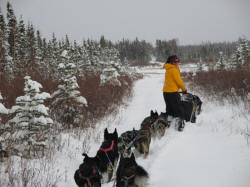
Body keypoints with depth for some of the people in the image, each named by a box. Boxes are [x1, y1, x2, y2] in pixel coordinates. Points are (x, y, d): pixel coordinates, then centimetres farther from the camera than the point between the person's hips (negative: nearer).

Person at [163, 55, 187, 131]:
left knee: (169, 110, 16)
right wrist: (184, 89, 2)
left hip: (166, 92, 9)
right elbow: (179, 81, -13)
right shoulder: (174, 69, -12)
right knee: (179, 110, -3)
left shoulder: (168, 70, 16)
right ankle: (180, 125, -6)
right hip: (173, 93, -9)